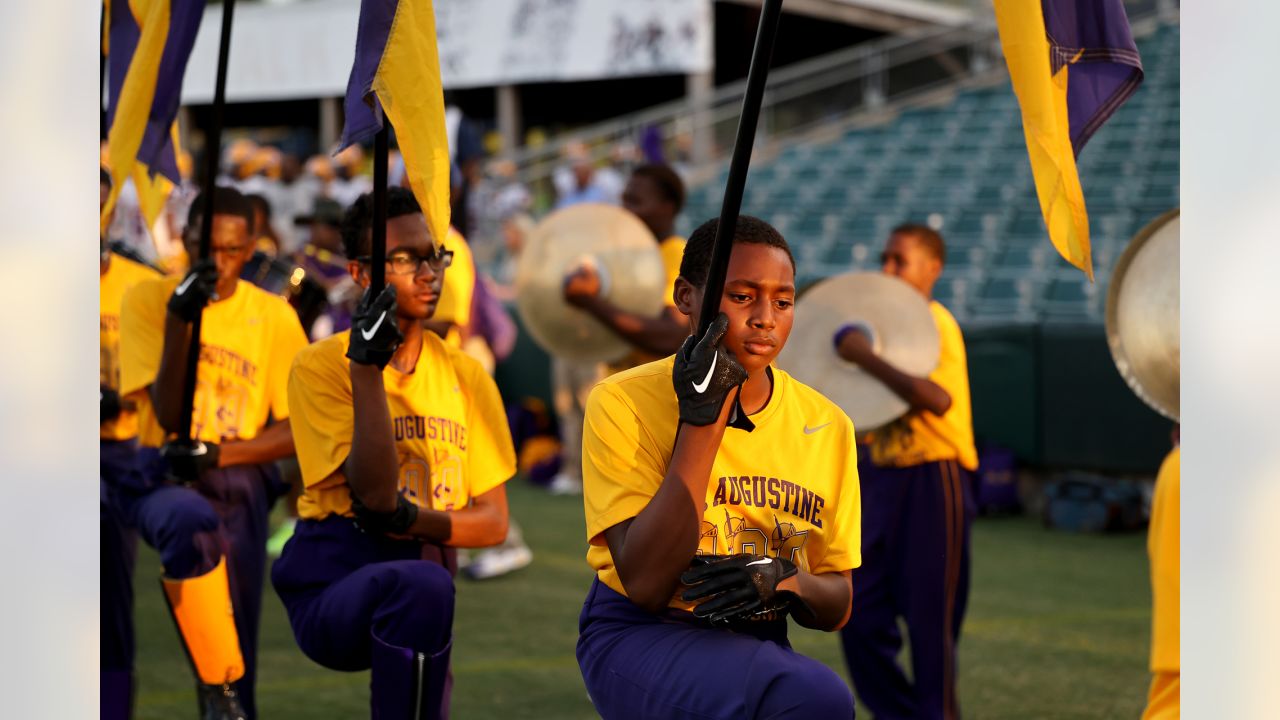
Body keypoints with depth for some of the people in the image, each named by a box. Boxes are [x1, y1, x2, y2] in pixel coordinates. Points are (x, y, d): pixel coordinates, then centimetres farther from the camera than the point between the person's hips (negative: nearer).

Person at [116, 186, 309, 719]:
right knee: (190, 519, -37)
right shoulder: (147, 300, 0)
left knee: (238, 649, -4)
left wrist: (219, 453, -13)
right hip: (160, 477, -2)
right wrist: (179, 320, -20)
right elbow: (170, 417, -9)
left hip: (239, 480, 2)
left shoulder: (274, 316, 3)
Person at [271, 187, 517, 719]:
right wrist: (367, 367, -19)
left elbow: (493, 523, 7)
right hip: (333, 589, -5)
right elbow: (374, 494, -14)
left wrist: (415, 521, -13)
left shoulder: (466, 375, 9)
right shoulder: (320, 365, -2)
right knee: (422, 585, -35)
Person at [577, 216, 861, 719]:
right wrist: (701, 420, -20)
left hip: (756, 648, 5)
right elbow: (645, 586, -18)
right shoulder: (622, 402, -8)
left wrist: (786, 581, -15)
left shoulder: (826, 425, 4)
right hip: (636, 639, -5)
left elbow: (836, 609, 10)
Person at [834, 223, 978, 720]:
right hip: (884, 475, 8)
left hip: (930, 483, -8)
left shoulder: (936, 325, -12)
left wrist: (866, 358, -30)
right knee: (861, 614, 7)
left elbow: (936, 398, -31)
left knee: (929, 618, -1)